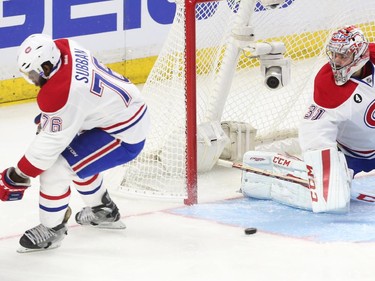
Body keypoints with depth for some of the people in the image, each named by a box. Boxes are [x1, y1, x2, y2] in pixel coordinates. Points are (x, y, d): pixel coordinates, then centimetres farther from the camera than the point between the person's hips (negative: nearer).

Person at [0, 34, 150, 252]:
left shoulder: (60, 96, -31)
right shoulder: (64, 47, -8)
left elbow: (50, 144, -23)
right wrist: (49, 116, 22)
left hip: (124, 136, -10)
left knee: (55, 169, -13)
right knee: (76, 156, 28)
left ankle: (52, 229, 6)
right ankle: (104, 211, 44)